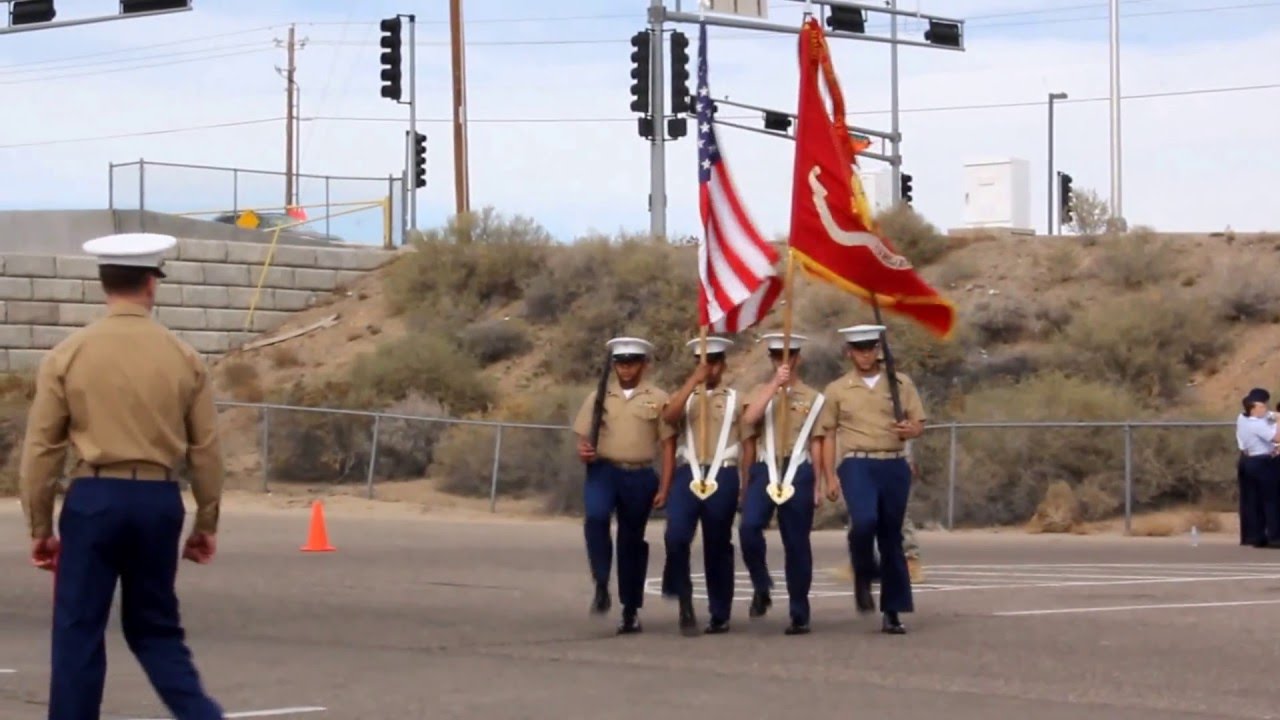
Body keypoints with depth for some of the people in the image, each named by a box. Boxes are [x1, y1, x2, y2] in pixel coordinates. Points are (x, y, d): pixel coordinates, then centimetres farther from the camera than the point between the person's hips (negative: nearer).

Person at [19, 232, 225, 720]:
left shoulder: (67, 355, -2)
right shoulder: (184, 358, 3)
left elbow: (41, 449, 0)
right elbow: (206, 450, 6)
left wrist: (40, 527, 8)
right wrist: (207, 523, 16)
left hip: (94, 498, -2)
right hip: (158, 500, 2)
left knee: (79, 630, 5)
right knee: (155, 627, 16)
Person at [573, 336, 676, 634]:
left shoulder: (658, 399, 3)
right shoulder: (599, 397, 9)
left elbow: (668, 445, 2)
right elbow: (583, 438, 11)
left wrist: (664, 488, -4)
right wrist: (583, 452, -13)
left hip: (640, 476, 0)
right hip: (604, 470, 0)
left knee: (632, 541, 6)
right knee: (595, 517, -29)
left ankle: (631, 611, 17)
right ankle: (601, 586, -19)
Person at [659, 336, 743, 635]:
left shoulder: (735, 399, 11)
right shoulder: (684, 397, 14)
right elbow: (668, 416, -9)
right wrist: (694, 380, -14)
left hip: (723, 476, -1)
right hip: (688, 474, 1)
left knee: (718, 545, 4)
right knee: (676, 536, -19)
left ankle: (720, 614, 11)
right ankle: (684, 600, -3)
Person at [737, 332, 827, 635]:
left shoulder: (813, 398, 10)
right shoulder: (760, 392, 13)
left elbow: (816, 443, 8)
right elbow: (749, 419, -9)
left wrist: (817, 484, 4)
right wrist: (775, 383, -12)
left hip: (798, 472, -1)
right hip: (764, 470, 1)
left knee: (797, 544, 0)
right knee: (749, 527, -23)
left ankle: (800, 615, 7)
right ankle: (761, 587, -1)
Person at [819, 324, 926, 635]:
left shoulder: (901, 383, 10)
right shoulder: (837, 390, 8)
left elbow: (919, 423, 11)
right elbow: (828, 435, 8)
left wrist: (910, 430, -13)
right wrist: (830, 477, 0)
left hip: (895, 466, 2)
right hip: (857, 465, -2)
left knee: (891, 537, 4)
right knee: (864, 520, -28)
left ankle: (892, 612, 11)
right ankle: (863, 579, -1)